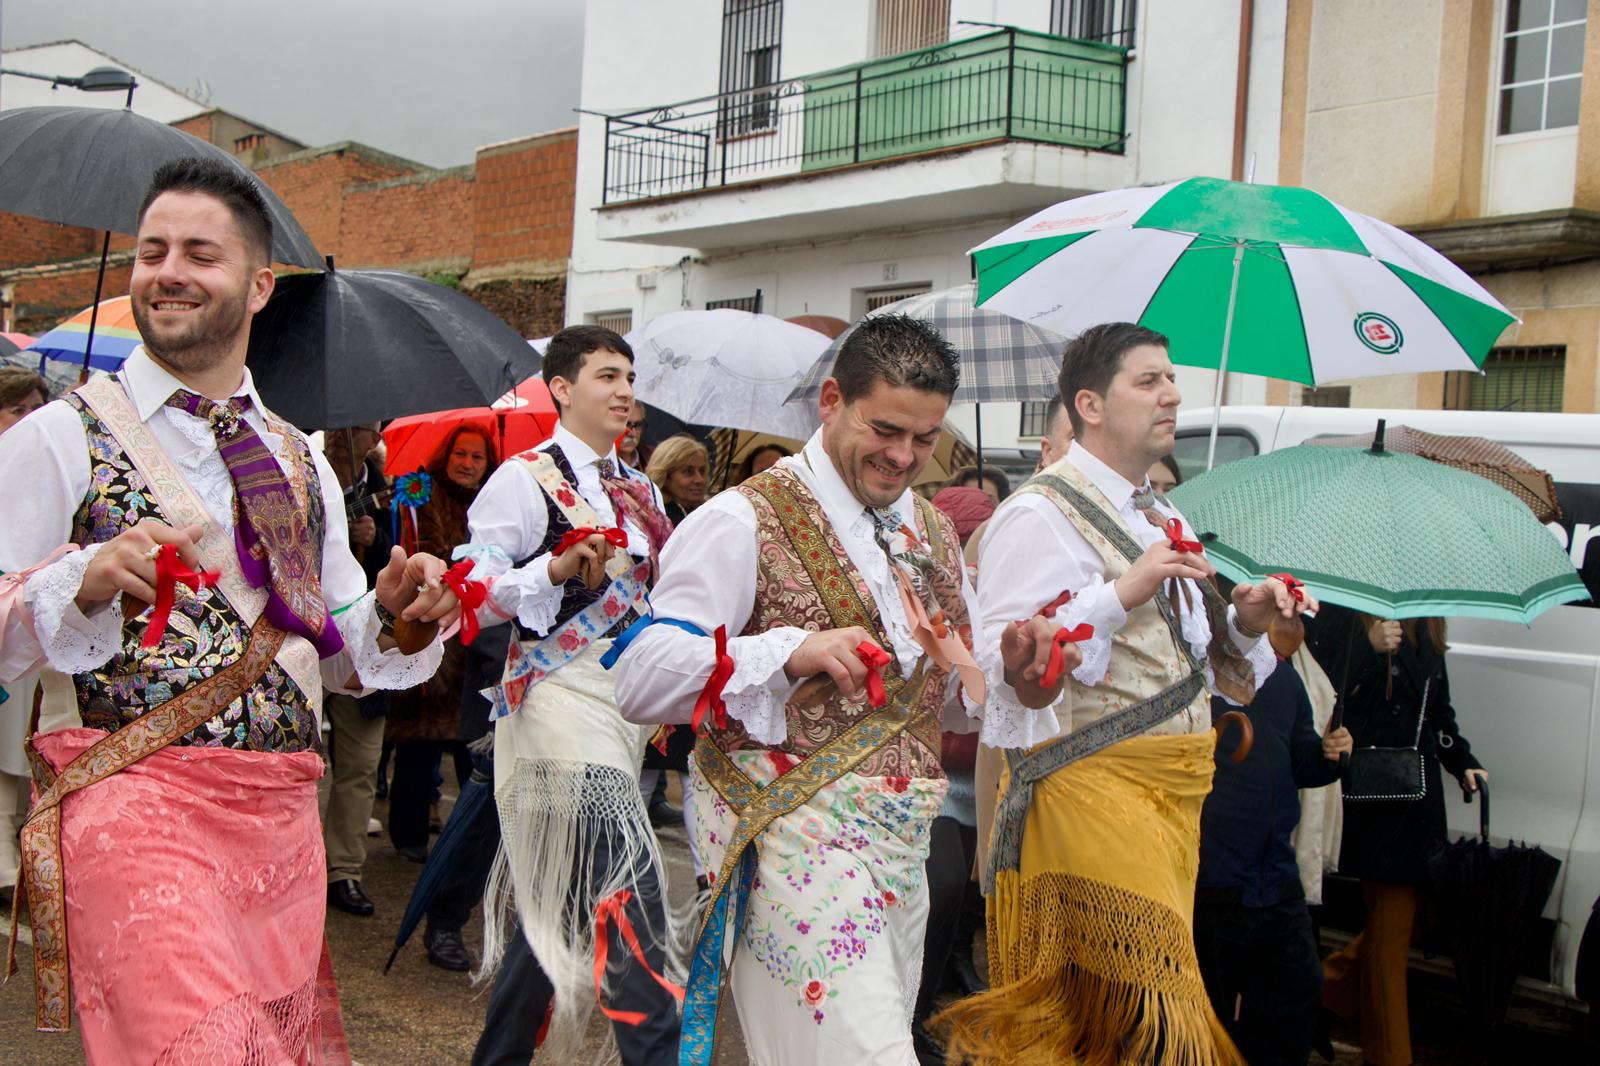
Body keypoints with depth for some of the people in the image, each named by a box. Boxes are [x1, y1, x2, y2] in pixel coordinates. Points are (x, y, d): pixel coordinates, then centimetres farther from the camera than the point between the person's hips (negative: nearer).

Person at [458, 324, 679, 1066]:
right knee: (629, 893, -16)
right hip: (561, 697, -8)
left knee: (562, 898, 13)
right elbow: (471, 594, -11)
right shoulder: (525, 478, -5)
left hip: (627, 700, 8)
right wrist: (555, 568, -24)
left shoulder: (639, 490, 18)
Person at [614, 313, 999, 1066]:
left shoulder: (934, 534, 17)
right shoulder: (745, 522, -5)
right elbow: (642, 680, -12)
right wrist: (792, 652, -22)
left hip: (903, 838, 7)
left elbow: (969, 705, 25)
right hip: (795, 838, -7)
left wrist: (966, 672, 0)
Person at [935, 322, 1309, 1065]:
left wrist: (1243, 622, 5)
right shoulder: (1042, 514, -8)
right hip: (1089, 784, -9)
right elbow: (1000, 664, -19)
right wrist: (1124, 592, -20)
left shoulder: (1164, 520, 20)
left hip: (1172, 793, 9)